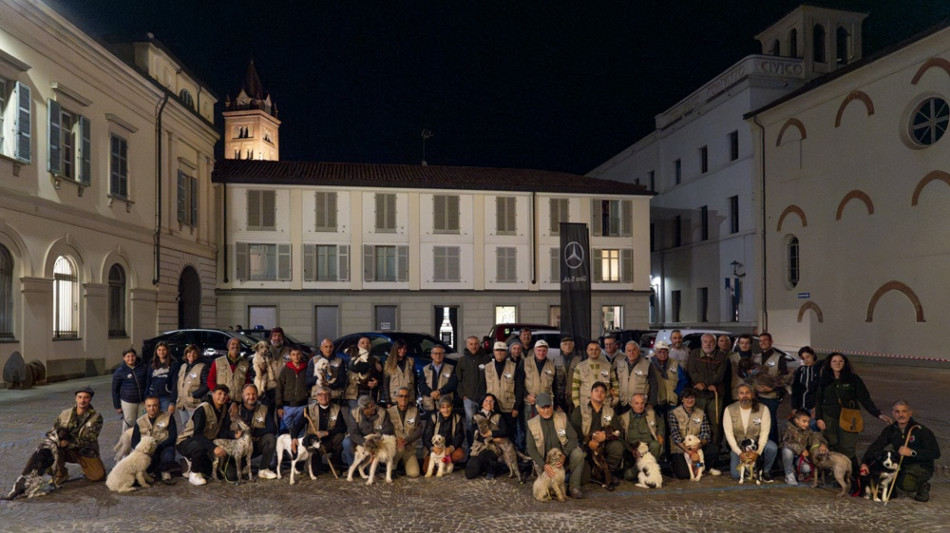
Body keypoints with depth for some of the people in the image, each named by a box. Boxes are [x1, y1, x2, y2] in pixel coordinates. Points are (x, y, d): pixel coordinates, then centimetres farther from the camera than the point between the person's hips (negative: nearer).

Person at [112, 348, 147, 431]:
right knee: (128, 423, 6)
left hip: (143, 401, 2)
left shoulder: (143, 367, 0)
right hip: (128, 402, -2)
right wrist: (117, 406, 3)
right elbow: (115, 390, 3)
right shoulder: (119, 371, -4)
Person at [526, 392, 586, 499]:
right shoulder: (532, 424, -3)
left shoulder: (562, 418, -1)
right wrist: (544, 465, -19)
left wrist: (564, 455, -22)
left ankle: (574, 487, -13)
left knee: (578, 453, -29)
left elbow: (573, 438, -6)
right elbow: (531, 449, -5)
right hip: (545, 462, -1)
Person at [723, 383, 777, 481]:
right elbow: (728, 433, -12)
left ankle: (766, 471, -2)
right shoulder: (729, 410, -10)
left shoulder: (763, 409, -10)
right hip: (738, 446, 0)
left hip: (756, 443, 0)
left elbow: (764, 432, -14)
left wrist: (758, 452, -24)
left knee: (772, 447, -31)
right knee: (736, 474, -18)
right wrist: (739, 452, -20)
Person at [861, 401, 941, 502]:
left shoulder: (921, 430, -15)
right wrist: (864, 462, -21)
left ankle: (923, 487, 4)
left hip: (921, 467, -5)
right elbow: (875, 446, -7)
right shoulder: (891, 429, -1)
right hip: (901, 465, 5)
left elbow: (935, 453, -20)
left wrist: (912, 452, -29)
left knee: (905, 484, -32)